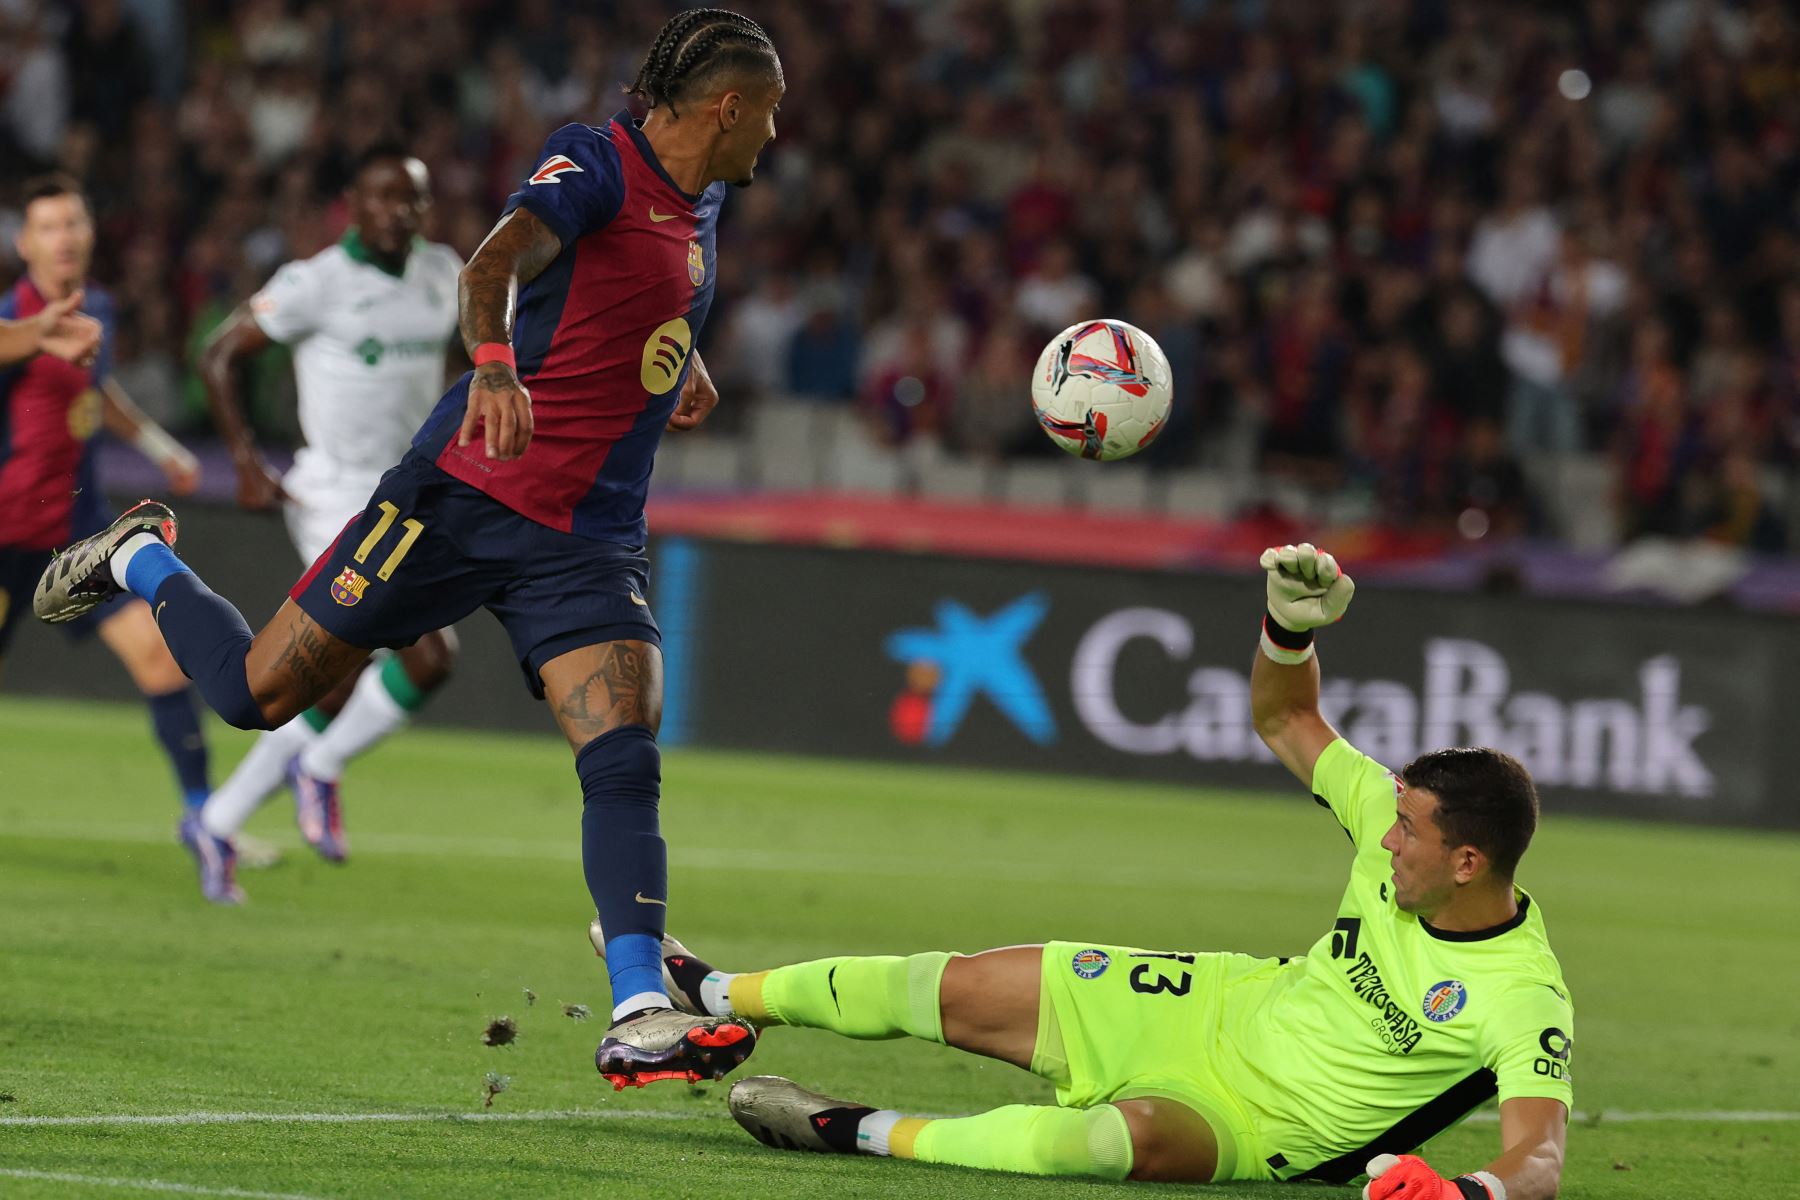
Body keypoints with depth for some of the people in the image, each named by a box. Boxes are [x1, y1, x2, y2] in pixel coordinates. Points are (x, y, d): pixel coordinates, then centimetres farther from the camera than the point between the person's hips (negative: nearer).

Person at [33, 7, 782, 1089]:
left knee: (626, 764, -16)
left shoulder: (701, 205, 14)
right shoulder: (596, 162, -11)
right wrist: (496, 364, -49)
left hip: (590, 541, 6)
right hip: (465, 496, -6)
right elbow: (498, 259, -32)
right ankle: (143, 562, 32)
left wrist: (686, 361, 38)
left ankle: (642, 1018, -23)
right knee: (258, 694, 2)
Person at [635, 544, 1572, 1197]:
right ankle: (721, 1000, 29)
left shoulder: (1523, 998, -28)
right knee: (957, 990, 5)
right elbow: (1284, 723, 5)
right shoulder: (1396, 820, -9)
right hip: (1226, 1010, 7)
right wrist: (1291, 620, -15)